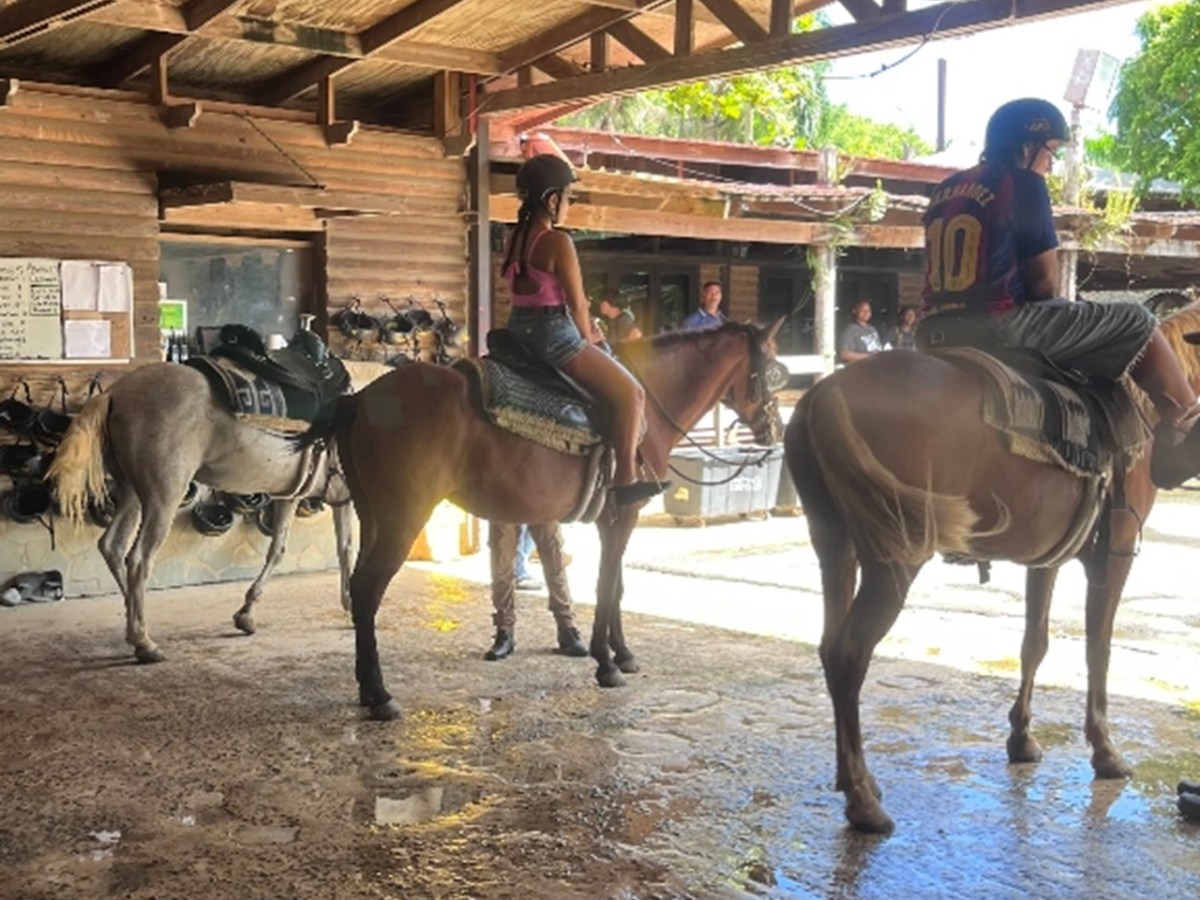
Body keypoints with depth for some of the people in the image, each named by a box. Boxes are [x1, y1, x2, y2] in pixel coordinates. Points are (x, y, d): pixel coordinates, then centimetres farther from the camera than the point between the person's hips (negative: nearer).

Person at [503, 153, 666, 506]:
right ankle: (626, 480, 1)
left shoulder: (515, 239, 10)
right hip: (554, 336, -9)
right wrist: (588, 338, 7)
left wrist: (582, 335, 18)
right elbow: (577, 303, -12)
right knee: (630, 393, 1)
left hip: (519, 331, 9)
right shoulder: (558, 241, -16)